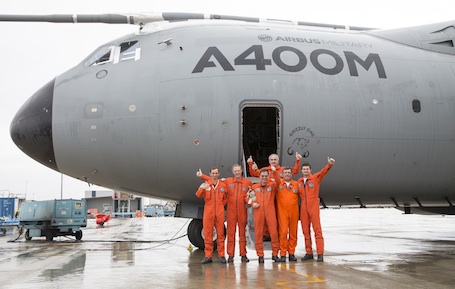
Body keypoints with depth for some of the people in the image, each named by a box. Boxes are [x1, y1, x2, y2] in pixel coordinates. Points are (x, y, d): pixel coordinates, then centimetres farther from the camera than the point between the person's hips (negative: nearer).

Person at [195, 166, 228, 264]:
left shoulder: (223, 185, 8)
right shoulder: (205, 184, 3)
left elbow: (225, 198, 21)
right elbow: (198, 195, -12)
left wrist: (221, 205, 5)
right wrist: (202, 189, -32)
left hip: (219, 213, 1)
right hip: (208, 213, -1)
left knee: (220, 234, 4)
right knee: (208, 234, 1)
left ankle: (221, 255, 12)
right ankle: (208, 256, 7)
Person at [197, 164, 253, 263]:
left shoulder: (248, 182, 3)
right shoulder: (227, 181, 5)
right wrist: (202, 176, 11)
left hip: (242, 212, 0)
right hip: (231, 212, 0)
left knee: (242, 233, 5)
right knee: (231, 233, 0)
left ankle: (243, 255, 11)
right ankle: (230, 255, 5)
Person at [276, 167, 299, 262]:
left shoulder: (296, 184, 8)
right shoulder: (278, 184, 3)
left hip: (294, 212, 2)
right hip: (282, 212, -2)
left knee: (293, 233, 6)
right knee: (283, 232, -8)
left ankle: (291, 253, 16)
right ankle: (283, 254, -3)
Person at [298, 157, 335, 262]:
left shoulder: (316, 178, -1)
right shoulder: (299, 181, 11)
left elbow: (324, 171, -17)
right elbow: (297, 193, 18)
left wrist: (330, 164, -35)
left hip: (314, 207, -4)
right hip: (303, 208, 4)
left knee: (317, 229, -6)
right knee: (305, 230, 7)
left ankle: (320, 254, -6)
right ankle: (309, 253, 15)